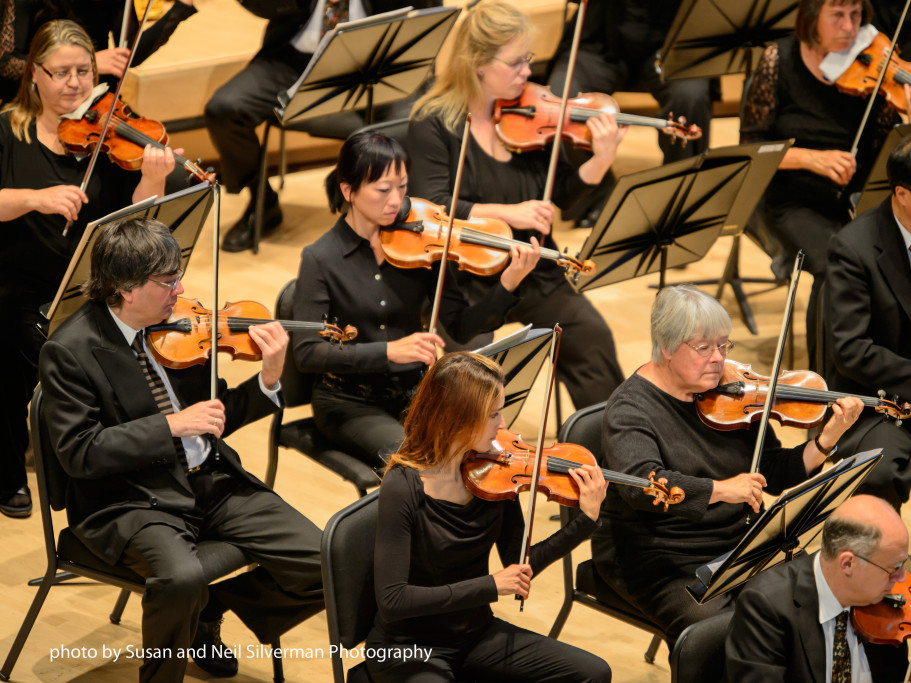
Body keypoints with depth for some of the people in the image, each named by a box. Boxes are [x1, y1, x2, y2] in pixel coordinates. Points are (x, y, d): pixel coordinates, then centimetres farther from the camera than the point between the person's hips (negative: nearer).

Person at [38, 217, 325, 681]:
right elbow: (79, 453, -18)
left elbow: (216, 417, 10)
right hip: (131, 500, -6)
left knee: (321, 564, -8)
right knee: (182, 577, -37)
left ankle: (206, 613, 17)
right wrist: (172, 425, -24)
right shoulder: (70, 350, -12)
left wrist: (268, 381, -8)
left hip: (213, 481, 6)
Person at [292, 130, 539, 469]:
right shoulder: (321, 259, -9)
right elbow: (306, 353, -16)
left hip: (414, 391, 4)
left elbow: (461, 326, -4)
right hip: (349, 402, -3)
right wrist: (388, 351, -28)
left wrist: (508, 285, -21)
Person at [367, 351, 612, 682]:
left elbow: (519, 566, 2)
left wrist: (586, 522, -9)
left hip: (475, 634, 7)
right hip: (410, 650, -6)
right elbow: (392, 600, -25)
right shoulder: (402, 489, -21)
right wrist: (490, 585, -26)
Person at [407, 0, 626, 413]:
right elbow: (431, 208, -16)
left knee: (592, 338, -18)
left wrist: (600, 162, -13)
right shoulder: (433, 123, -6)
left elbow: (558, 196, 5)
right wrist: (507, 213, -26)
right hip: (465, 276, -3)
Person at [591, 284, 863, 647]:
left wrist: (826, 440, -12)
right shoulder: (630, 409, -13)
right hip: (659, 559, -5)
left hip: (738, 543, 6)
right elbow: (640, 483, -31)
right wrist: (719, 489, -39)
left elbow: (774, 476, 4)